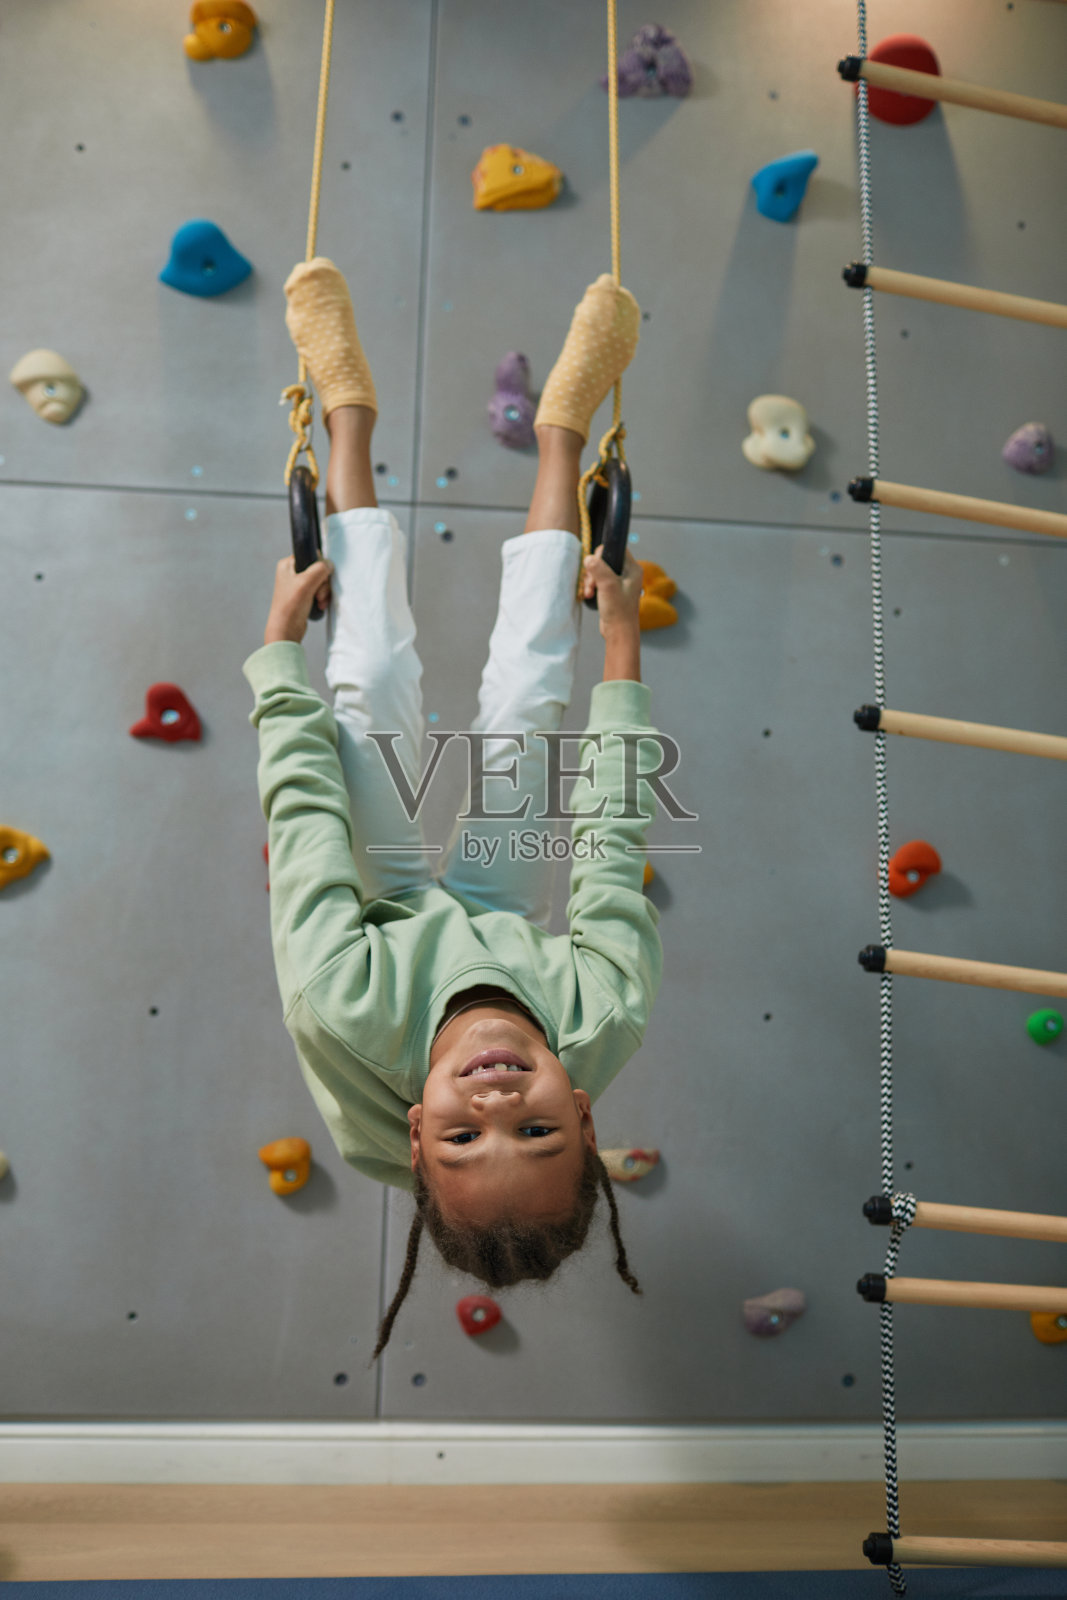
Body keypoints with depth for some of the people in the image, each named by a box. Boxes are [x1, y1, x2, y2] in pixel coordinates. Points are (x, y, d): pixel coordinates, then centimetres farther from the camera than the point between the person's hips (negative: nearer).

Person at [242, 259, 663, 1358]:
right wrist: (622, 636, -18)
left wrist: (280, 634, -21)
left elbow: (303, 799, -37)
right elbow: (612, 832, -32)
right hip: (506, 909, 1)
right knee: (524, 694, -6)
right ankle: (563, 419, 16)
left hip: (392, 909, -1)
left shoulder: (345, 1017, -49)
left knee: (371, 682, -10)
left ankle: (349, 402, 13)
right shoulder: (603, 1017, -45)